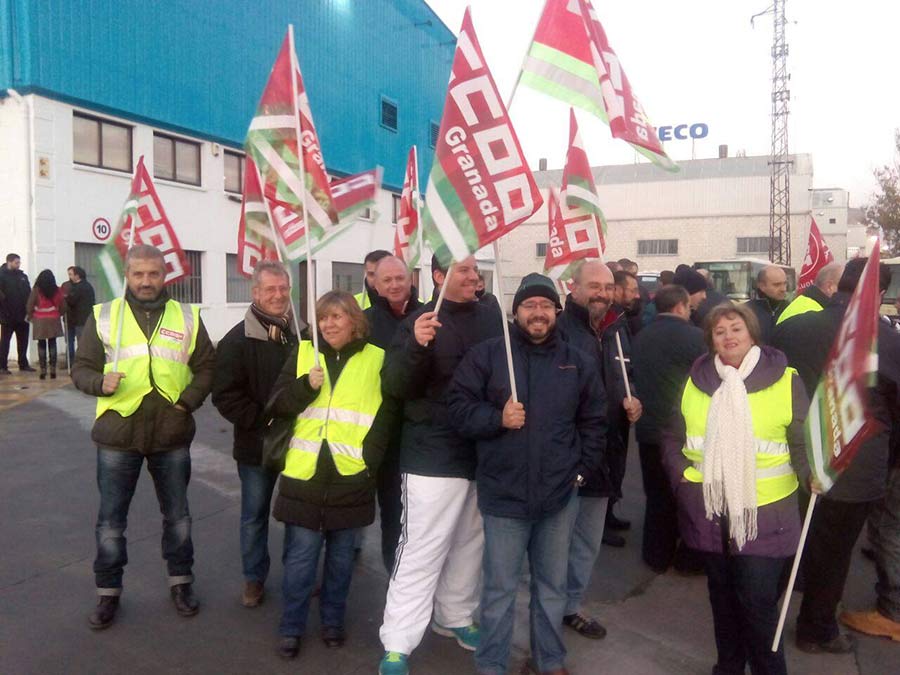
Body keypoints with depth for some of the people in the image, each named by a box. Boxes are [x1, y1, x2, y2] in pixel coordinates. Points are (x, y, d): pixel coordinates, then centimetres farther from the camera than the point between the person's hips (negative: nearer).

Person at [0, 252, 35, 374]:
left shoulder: (23, 276, 10)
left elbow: (29, 294, 10)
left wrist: (29, 310, 1)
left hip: (22, 316, 5)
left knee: (23, 341, 11)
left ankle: (23, 364, 20)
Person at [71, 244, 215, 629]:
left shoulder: (187, 317, 3)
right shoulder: (103, 316, 0)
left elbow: (207, 366, 6)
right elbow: (81, 368, 2)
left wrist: (189, 400, -8)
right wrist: (100, 383, -19)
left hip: (172, 436, 1)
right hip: (117, 435, 0)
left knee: (177, 514, 14)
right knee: (111, 519, 10)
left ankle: (181, 581, 33)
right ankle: (108, 591, 29)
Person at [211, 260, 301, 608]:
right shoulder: (238, 340, -9)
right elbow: (225, 395, -13)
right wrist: (263, 420, -20)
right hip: (256, 445, -2)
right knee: (254, 515, 13)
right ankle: (254, 577, 31)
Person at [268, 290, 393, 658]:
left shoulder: (376, 359, 0)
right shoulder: (303, 353, 5)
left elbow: (387, 415, 2)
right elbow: (278, 404, 3)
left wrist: (370, 454, -8)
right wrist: (306, 386, -14)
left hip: (350, 476, 0)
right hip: (305, 474, 1)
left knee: (340, 556, 15)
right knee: (300, 557, 7)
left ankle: (332, 621, 33)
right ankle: (291, 628, 24)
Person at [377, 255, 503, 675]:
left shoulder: (492, 319, 6)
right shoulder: (420, 321, -7)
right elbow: (395, 387, -15)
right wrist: (415, 346, -32)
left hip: (485, 454, 5)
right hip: (434, 456, -5)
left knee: (469, 543, 18)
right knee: (422, 550, -1)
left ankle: (455, 617, 37)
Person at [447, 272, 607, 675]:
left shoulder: (578, 362, 6)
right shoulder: (486, 355, -4)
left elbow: (593, 422, 11)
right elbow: (458, 407, -4)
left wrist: (582, 468, 3)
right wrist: (497, 418, -18)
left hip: (559, 496, 3)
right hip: (504, 494, -3)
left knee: (552, 585, 18)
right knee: (500, 587, 9)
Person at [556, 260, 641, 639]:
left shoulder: (617, 331, 10)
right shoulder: (558, 329, -15)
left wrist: (632, 403, 4)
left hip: (604, 453, 7)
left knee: (588, 540, 19)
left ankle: (570, 604, 36)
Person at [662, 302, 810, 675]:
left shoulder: (785, 380, -2)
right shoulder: (695, 381, 7)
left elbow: (803, 442, -3)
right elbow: (673, 438, 14)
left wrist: (812, 470, -23)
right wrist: (681, 473, -1)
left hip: (764, 511, -3)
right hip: (709, 509, 3)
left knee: (758, 600, -2)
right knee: (722, 594, 17)